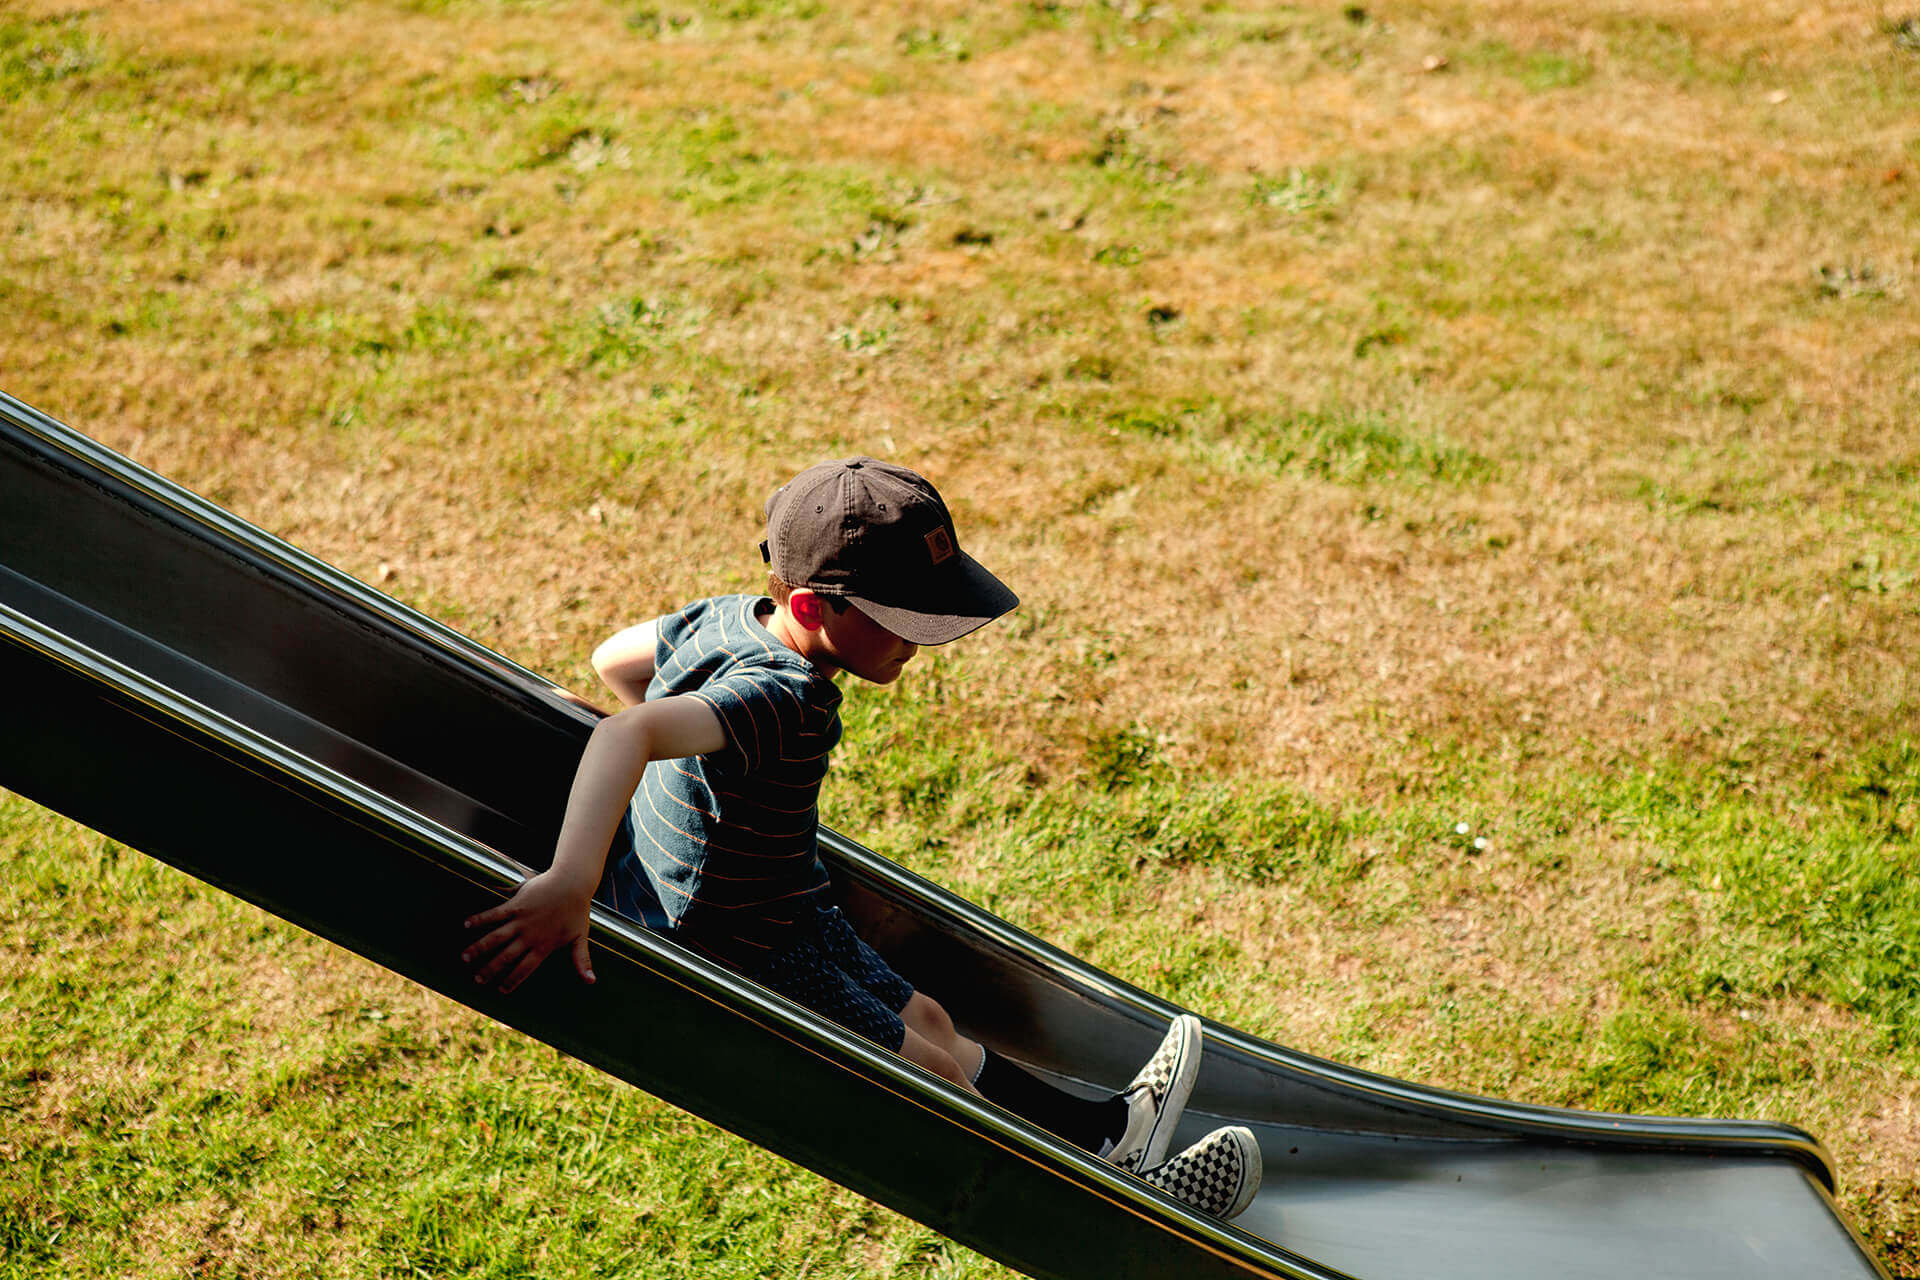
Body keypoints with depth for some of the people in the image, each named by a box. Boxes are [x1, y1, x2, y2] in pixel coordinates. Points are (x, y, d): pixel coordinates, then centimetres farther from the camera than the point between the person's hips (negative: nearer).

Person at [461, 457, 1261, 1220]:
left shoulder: (731, 618, -7)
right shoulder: (780, 699, -36)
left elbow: (613, 658, 11)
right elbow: (626, 733, -53)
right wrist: (569, 885, -63)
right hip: (739, 958, -9)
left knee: (924, 1023, 18)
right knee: (929, 1068, 2)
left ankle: (1106, 1127, 32)